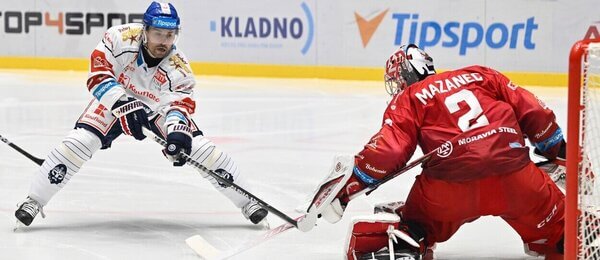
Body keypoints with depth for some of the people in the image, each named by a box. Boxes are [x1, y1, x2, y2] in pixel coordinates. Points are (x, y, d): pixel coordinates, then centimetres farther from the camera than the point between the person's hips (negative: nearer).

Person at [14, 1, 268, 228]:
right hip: (114, 100, -1)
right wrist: (123, 104, -45)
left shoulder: (178, 67, -27)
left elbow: (181, 104, -28)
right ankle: (34, 201, -8)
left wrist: (178, 131, -49)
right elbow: (98, 74, -34)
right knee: (77, 143, -21)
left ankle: (247, 202, 4)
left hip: (158, 109, 1)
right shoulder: (121, 38, -32)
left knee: (203, 150, -11)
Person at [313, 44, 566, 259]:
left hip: (451, 187, -2)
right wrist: (558, 151, 31)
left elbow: (386, 152, 0)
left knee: (415, 222, 20)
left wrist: (344, 188, 6)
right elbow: (533, 112, 18)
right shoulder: (482, 76, 21)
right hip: (513, 175, 2)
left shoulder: (408, 99, 12)